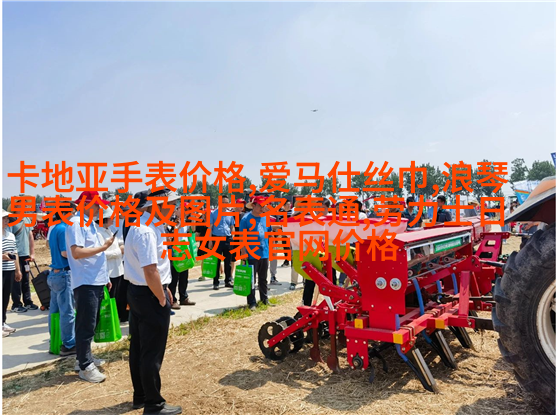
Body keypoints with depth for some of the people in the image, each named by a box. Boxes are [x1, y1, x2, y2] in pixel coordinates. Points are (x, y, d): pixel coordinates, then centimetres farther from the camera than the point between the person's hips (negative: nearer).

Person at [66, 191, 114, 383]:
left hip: (96, 282, 10)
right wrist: (104, 246, -17)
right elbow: (77, 252, -25)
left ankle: (85, 358, 31)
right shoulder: (76, 223, -14)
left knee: (91, 324, 18)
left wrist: (105, 277, 19)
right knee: (86, 326, -2)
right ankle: (85, 366, 7)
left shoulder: (90, 224, 15)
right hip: (85, 283, -10)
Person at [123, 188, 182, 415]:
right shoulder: (146, 231, -25)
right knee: (152, 353, 4)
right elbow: (151, 271, -29)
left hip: (137, 292, 10)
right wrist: (162, 298, -15)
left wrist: (164, 288, 15)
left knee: (138, 347, 21)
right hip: (149, 296, -10)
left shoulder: (145, 225, 8)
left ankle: (140, 396, 38)